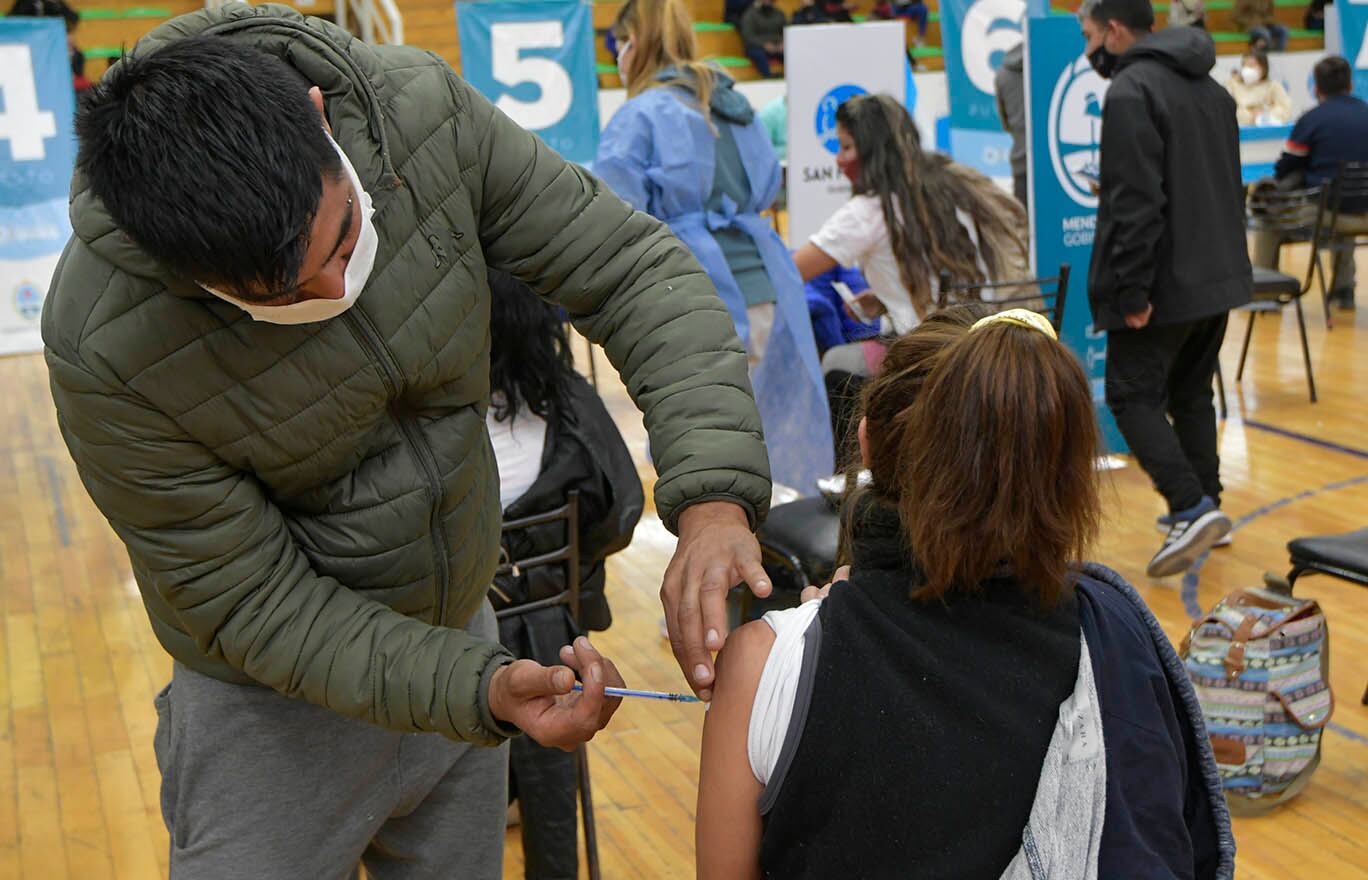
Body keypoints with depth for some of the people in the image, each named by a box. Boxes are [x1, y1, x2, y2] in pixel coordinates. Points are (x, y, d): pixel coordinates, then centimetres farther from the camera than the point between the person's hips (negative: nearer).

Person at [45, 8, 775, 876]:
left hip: (463, 634, 4)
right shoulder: (102, 347, -30)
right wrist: (476, 689, -31)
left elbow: (636, 266, -18)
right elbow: (252, 604, -20)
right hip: (278, 705, -4)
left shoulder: (425, 111, -22)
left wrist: (712, 498, -31)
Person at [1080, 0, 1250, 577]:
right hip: (1215, 275, 9)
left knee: (1133, 396, -2)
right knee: (1190, 394, 18)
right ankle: (1204, 507, 22)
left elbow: (1134, 204, -22)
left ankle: (1192, 510, -11)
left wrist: (1131, 291, -20)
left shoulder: (1131, 91, -15)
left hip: (1164, 284, -9)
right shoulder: (1210, 86, 15)